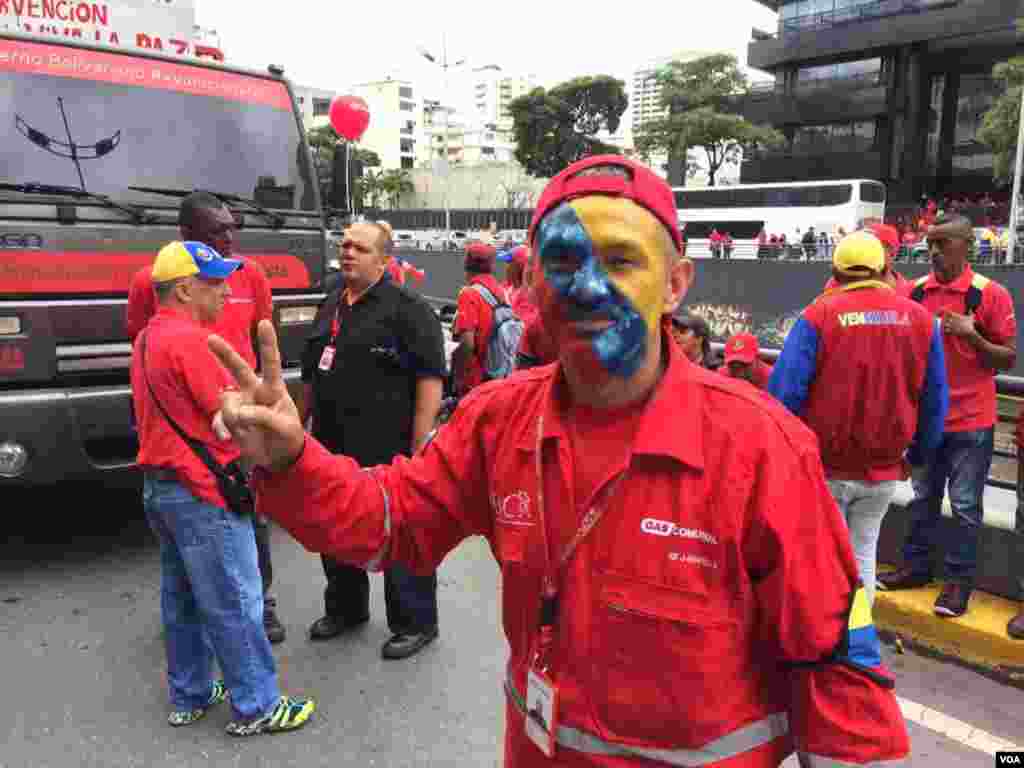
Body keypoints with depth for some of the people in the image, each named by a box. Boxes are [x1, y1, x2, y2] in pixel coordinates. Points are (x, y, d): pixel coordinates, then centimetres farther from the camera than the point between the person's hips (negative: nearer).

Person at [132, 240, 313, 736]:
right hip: (201, 490, -10)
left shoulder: (148, 338, 12)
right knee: (234, 603, 0)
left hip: (160, 485, 10)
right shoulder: (189, 339, -19)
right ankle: (256, 707, 11)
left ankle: (189, 696, 31)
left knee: (182, 599, 18)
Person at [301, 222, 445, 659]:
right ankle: (345, 609, 41)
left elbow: (430, 377, -16)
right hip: (331, 449, 8)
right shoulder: (330, 306, 14)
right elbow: (313, 374, 23)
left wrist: (418, 447, -20)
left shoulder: (406, 309, -10)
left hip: (386, 453, -8)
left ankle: (416, 623, 21)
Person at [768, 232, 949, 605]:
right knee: (863, 554, 19)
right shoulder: (921, 319, 0)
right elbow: (936, 401, 7)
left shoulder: (818, 315, -11)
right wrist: (920, 455, 19)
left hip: (823, 466, -3)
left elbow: (784, 391, -15)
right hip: (884, 469, 4)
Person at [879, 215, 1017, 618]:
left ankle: (959, 580, 17)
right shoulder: (916, 291, 2)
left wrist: (972, 336, -22)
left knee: (964, 505, 4)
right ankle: (916, 565, 29)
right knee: (923, 498, 16)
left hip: (970, 419, -4)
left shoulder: (991, 294, -9)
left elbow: (1008, 359, -7)